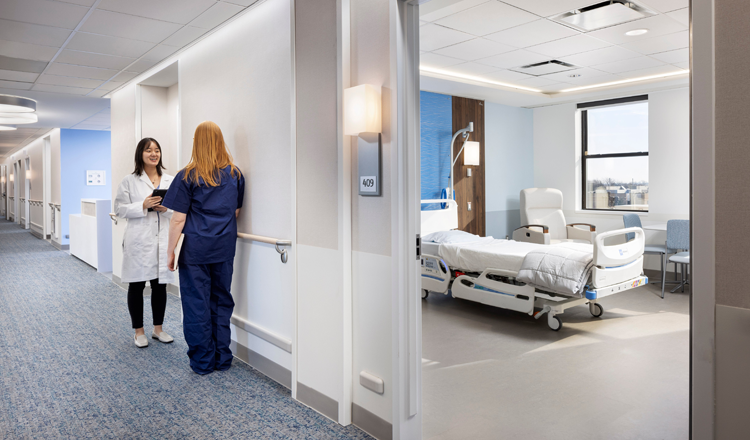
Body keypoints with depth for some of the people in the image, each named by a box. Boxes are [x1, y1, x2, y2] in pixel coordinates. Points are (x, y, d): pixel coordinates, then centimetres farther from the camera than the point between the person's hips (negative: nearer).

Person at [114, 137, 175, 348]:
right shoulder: (129, 181, 0)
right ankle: (138, 331, 22)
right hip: (139, 241, -2)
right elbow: (120, 208, -3)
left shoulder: (170, 181, 7)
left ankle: (158, 328, 25)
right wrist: (143, 206, -17)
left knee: (160, 285, 10)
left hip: (163, 239, 2)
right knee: (136, 286, 7)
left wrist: (166, 209, -12)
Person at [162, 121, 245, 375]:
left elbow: (178, 219, -8)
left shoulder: (188, 176, -7)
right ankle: (222, 359, 21)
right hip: (225, 248, 4)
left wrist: (171, 250, -1)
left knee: (196, 304, 7)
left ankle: (203, 361, 16)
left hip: (196, 249, -3)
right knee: (222, 301, 13)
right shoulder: (235, 175, 4)